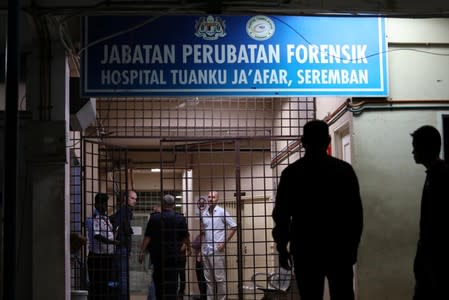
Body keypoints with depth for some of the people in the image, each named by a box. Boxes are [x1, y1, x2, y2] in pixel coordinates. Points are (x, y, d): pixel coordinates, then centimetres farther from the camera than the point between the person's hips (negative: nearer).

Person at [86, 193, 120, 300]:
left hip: (109, 256, 8)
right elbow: (97, 236, -26)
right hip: (97, 257, -8)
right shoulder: (93, 219, -12)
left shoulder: (106, 218, 14)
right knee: (97, 286, -3)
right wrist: (113, 242, -35)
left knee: (109, 285, 11)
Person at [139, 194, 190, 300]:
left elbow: (147, 237, -4)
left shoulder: (154, 218, -2)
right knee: (172, 281, 3)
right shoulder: (180, 219, -5)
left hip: (157, 255, 1)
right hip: (173, 255, -1)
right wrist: (189, 247, 22)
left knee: (158, 280, 13)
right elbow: (185, 238, 3)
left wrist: (142, 251, 1)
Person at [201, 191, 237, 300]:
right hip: (205, 250, 6)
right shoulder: (204, 213, 11)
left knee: (220, 278, -3)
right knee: (209, 279, 11)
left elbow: (234, 227, -5)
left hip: (217, 250, -5)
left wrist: (224, 242, -8)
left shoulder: (222, 212, -5)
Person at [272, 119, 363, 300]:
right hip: (339, 248, 1)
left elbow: (281, 215, 0)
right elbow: (355, 213, 0)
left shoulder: (291, 173, -2)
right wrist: (352, 246, 9)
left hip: (305, 250, 0)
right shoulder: (344, 170, -1)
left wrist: (282, 248, 9)